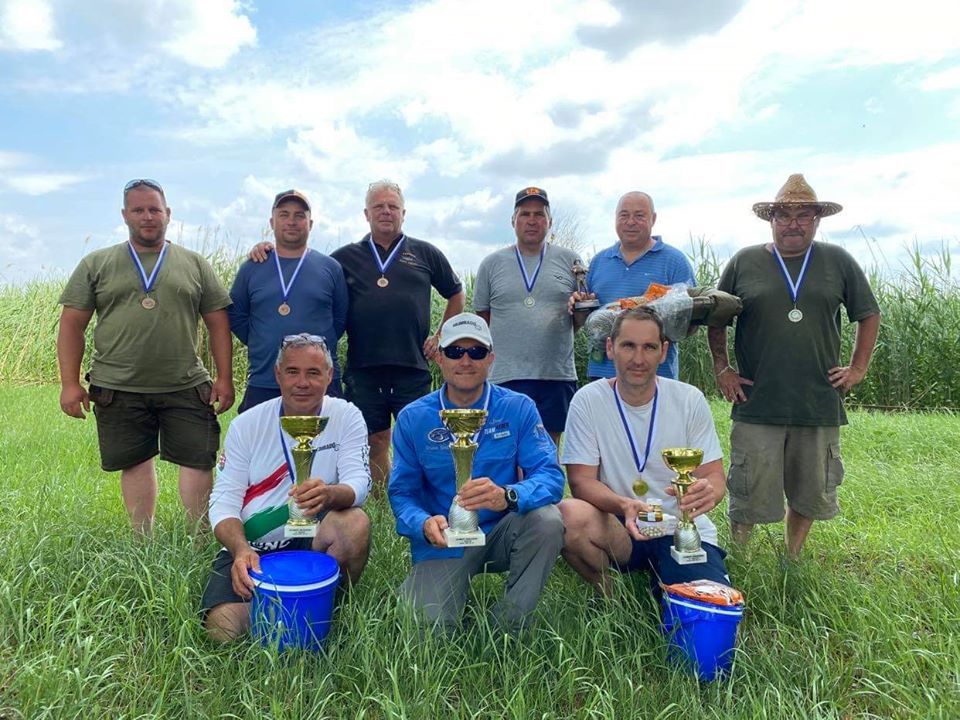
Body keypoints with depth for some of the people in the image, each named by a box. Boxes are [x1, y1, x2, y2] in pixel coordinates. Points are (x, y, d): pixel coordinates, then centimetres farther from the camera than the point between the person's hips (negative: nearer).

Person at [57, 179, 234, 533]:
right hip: (118, 389, 1)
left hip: (185, 387, 0)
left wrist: (225, 378, -1)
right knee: (135, 463, 10)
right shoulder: (96, 264, 8)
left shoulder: (194, 264, 8)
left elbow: (218, 323, 6)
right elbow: (72, 324, 6)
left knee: (198, 461, -1)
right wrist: (70, 383, -2)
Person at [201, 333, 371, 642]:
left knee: (355, 522, -31)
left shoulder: (346, 417, -4)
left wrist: (329, 494, -42)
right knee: (224, 627, -24)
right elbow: (224, 500, -4)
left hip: (314, 541, 0)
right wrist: (241, 550, -25)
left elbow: (359, 481, -16)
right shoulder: (246, 424, -1)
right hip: (249, 548, 1)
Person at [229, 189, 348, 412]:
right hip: (262, 385, 1)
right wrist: (261, 345, 5)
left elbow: (341, 318, 7)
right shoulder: (251, 268, 7)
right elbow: (235, 315, 13)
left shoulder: (330, 267, 4)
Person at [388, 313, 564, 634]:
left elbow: (550, 475, -15)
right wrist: (425, 523, -26)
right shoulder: (412, 418, -4)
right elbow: (401, 492, -3)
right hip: (442, 543, -1)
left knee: (547, 518, -29)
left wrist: (507, 495, -37)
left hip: (501, 533, 1)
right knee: (431, 624, -22)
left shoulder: (518, 408, -6)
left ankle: (508, 625, -9)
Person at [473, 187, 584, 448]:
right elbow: (481, 320, 10)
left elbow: (584, 320, 10)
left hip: (557, 375, 1)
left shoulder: (570, 260, 8)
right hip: (506, 376, 0)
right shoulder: (492, 264, 8)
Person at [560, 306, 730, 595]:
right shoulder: (588, 400, -7)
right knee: (570, 515, -32)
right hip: (616, 528, 0)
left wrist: (708, 491, -26)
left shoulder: (690, 400, -1)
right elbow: (581, 481, -10)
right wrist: (623, 505, -31)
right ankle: (612, 600, -2)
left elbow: (714, 476, 0)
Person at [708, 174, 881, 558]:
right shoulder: (744, 262, 3)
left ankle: (792, 562, 33)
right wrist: (721, 369, 4)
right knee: (748, 497, 2)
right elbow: (715, 320, 11)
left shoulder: (838, 262, 6)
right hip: (756, 405, -2)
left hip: (820, 405, 2)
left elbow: (869, 314, 16)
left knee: (808, 496, 14)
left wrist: (858, 367, 8)